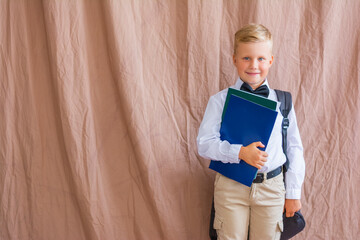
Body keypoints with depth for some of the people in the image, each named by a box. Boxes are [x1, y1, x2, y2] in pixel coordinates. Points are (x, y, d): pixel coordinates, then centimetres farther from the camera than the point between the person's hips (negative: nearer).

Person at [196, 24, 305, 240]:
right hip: (230, 186, -1)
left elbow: (294, 148, 8)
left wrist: (293, 193, 7)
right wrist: (240, 153, -20)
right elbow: (204, 144, -6)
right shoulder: (220, 101, -1)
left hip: (272, 187, 1)